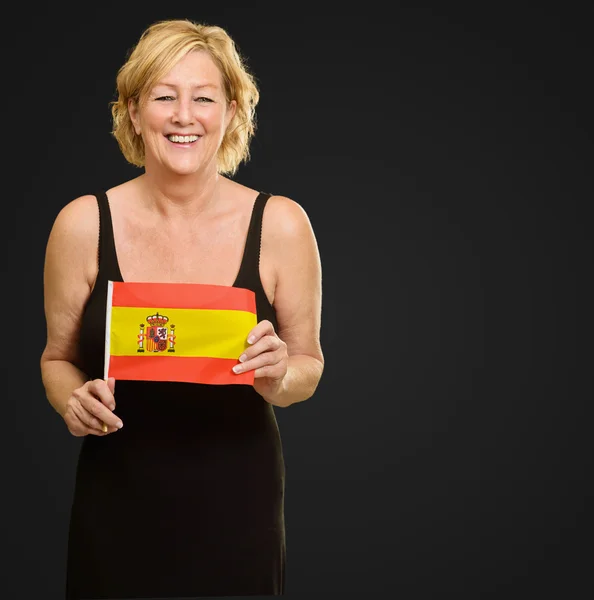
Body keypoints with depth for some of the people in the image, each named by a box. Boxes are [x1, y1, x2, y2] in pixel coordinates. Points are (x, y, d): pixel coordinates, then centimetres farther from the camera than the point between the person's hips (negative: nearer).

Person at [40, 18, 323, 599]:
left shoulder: (280, 224, -8)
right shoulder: (83, 224, -6)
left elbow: (309, 366, 3)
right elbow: (58, 359, 6)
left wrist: (279, 378, -19)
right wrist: (74, 401, -15)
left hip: (237, 507, 0)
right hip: (116, 507, 0)